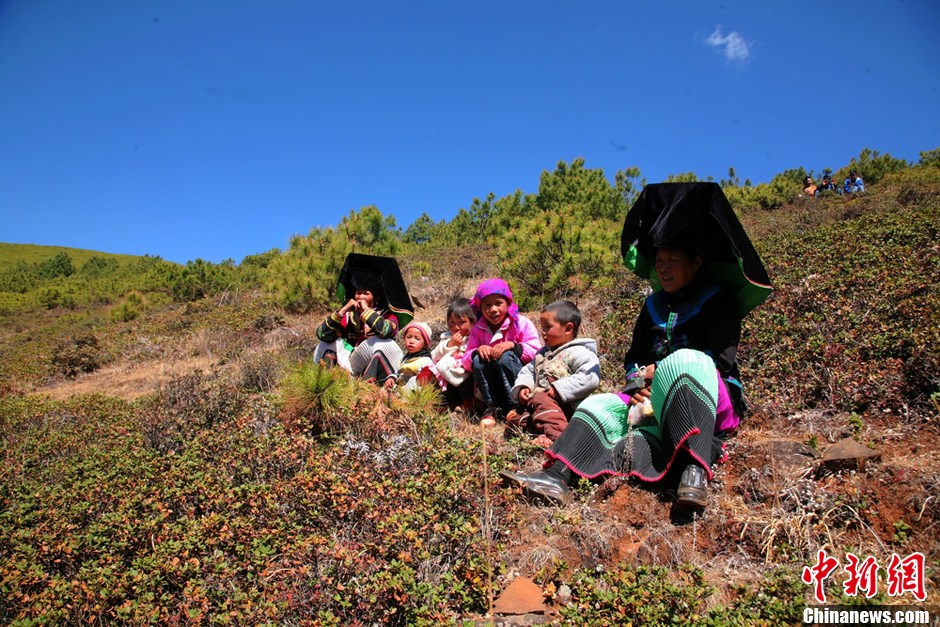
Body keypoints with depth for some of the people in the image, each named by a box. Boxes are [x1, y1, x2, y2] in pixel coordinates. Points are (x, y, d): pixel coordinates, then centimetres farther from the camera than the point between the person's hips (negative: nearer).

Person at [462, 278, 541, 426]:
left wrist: (512, 345, -30)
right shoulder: (477, 330, 4)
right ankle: (492, 407, -14)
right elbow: (466, 363, 1)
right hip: (493, 385, 3)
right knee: (478, 361, -24)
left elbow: (536, 351, -15)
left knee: (505, 357, -30)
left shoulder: (521, 323, -6)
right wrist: (477, 351, -21)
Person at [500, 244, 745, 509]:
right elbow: (633, 358, 20)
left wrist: (659, 370, -11)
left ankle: (695, 470, -50)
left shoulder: (718, 301, 3)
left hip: (712, 403, -5)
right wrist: (637, 382, -4)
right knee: (599, 406, -15)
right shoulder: (653, 305, 19)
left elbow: (722, 358, -9)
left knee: (686, 360, -36)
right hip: (655, 400, 5)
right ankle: (557, 476, -37)